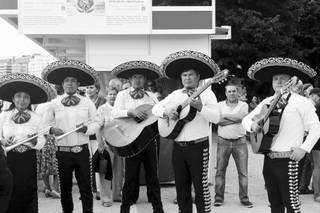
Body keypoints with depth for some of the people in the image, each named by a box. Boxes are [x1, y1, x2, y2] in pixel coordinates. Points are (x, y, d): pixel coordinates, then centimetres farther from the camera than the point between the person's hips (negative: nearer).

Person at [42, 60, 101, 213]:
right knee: (65, 186, 10)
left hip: (82, 150, 0)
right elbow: (45, 124, 9)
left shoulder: (87, 102, 5)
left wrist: (86, 128, -14)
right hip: (63, 152, 1)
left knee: (85, 186, 3)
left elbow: (96, 123, 6)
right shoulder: (54, 104, 5)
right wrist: (52, 130, -11)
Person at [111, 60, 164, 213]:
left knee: (152, 173, 8)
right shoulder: (123, 95, 5)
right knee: (130, 176, 1)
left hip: (149, 139, 3)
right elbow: (114, 113, -9)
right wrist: (131, 112, -23)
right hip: (131, 140, -3)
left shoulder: (150, 96, 16)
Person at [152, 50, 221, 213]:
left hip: (198, 146, -5)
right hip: (178, 147, 5)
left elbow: (216, 118, -14)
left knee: (201, 187, -4)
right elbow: (155, 108, 13)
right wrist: (166, 112, -7)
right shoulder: (175, 94, 13)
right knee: (181, 187, 11)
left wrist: (199, 107, -29)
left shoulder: (206, 93, -2)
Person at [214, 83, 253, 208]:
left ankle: (244, 197, 10)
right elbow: (218, 121, -9)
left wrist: (225, 115, -6)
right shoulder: (220, 105, 7)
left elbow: (240, 117, -14)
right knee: (220, 170, 2)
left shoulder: (243, 105, 5)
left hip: (240, 142, 0)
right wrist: (235, 119, -12)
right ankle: (219, 197, 11)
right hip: (223, 141, 1)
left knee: (243, 171, 1)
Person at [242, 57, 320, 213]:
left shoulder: (300, 102, -5)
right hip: (268, 159, 6)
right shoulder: (266, 102, 13)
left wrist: (304, 148, -15)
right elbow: (246, 119, 18)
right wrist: (252, 125, -5)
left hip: (287, 160, -6)